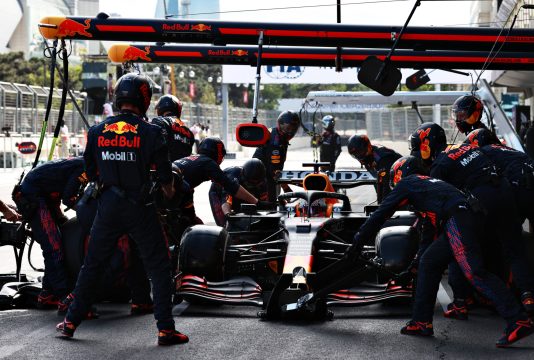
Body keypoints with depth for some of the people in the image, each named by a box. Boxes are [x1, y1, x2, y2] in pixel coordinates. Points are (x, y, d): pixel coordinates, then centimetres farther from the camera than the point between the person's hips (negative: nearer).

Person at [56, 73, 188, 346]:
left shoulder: (97, 131, 1)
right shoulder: (150, 132, -9)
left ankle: (71, 322, 21)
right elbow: (165, 175, -3)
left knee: (92, 264, 16)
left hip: (108, 206, 3)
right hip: (139, 208, -3)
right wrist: (169, 192, 18)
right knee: (158, 268, 4)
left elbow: (90, 173, 10)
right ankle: (165, 329, 1)